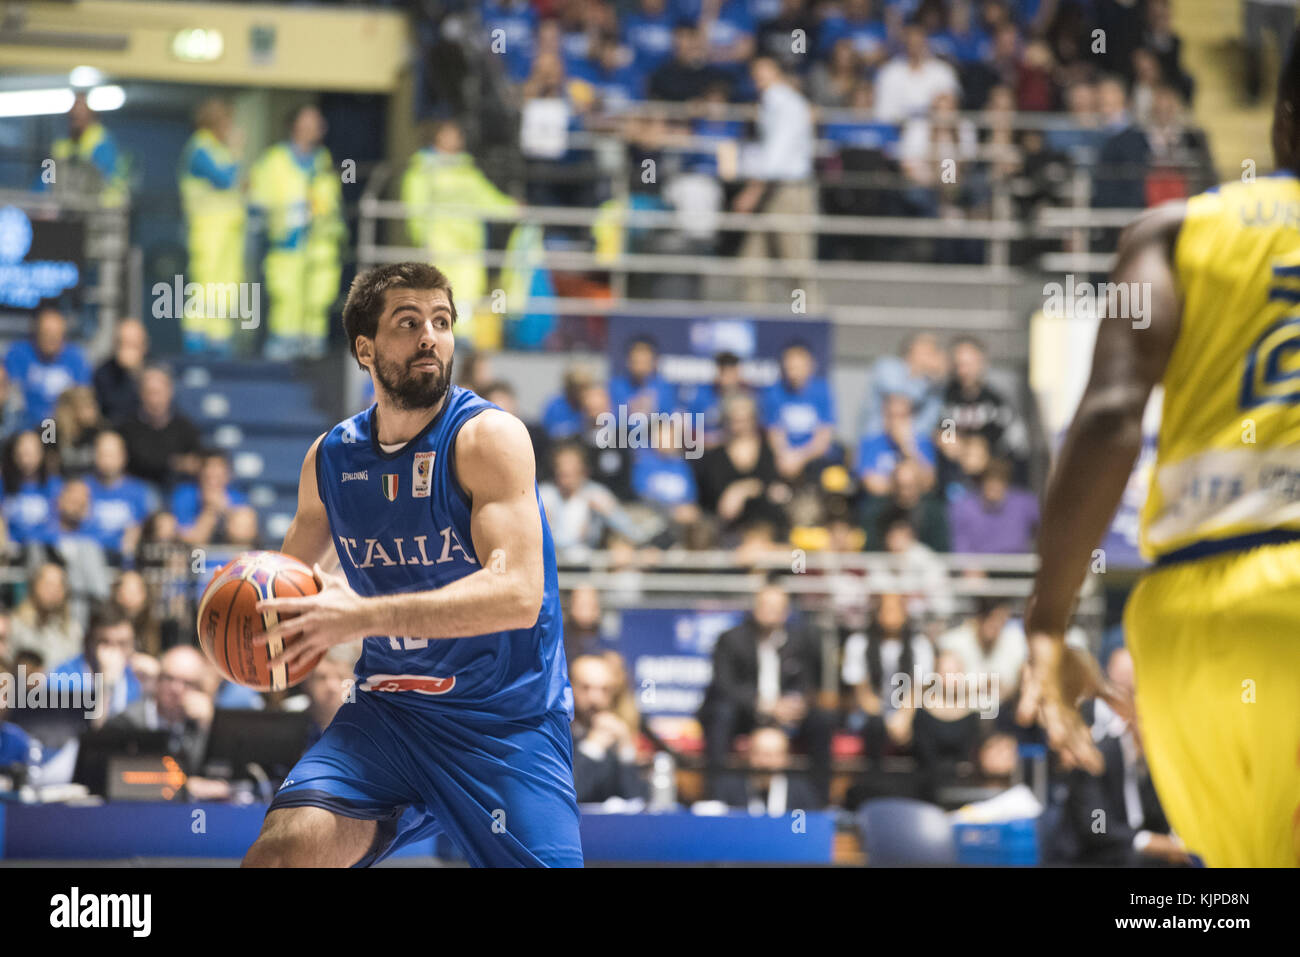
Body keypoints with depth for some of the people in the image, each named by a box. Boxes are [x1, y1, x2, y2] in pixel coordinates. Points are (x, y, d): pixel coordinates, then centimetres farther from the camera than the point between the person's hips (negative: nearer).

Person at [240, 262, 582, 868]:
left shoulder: (487, 437, -11)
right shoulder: (330, 457, 6)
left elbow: (517, 595, -25)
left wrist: (364, 616, -34)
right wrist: (256, 607, 0)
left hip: (505, 721, -3)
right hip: (386, 710, 3)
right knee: (280, 852, -21)